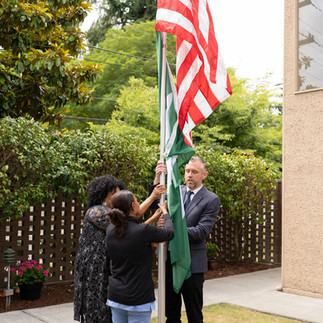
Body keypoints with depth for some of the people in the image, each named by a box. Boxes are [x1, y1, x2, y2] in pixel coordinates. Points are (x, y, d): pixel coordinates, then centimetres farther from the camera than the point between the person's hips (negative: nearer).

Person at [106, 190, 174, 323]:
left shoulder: (110, 230, -2)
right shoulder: (144, 231, -19)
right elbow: (170, 233, -3)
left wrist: (153, 218, 20)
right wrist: (165, 212, 14)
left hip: (116, 295, 6)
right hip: (138, 298, -6)